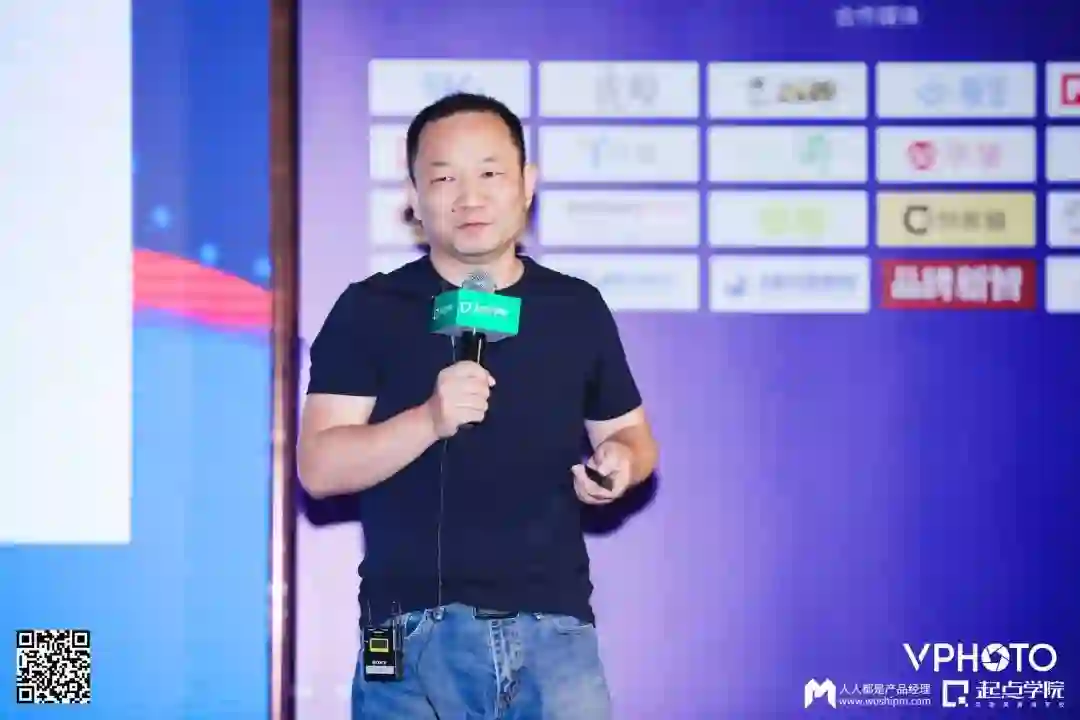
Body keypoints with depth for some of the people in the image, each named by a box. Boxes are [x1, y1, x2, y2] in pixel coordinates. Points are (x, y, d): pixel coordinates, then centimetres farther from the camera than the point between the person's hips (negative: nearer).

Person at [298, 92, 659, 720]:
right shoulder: (368, 311, 2)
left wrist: (619, 462, -4)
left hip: (554, 626, 2)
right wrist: (430, 419, -21)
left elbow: (632, 433, 20)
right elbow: (319, 467, -5)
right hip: (417, 632, -2)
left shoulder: (578, 308, 10)